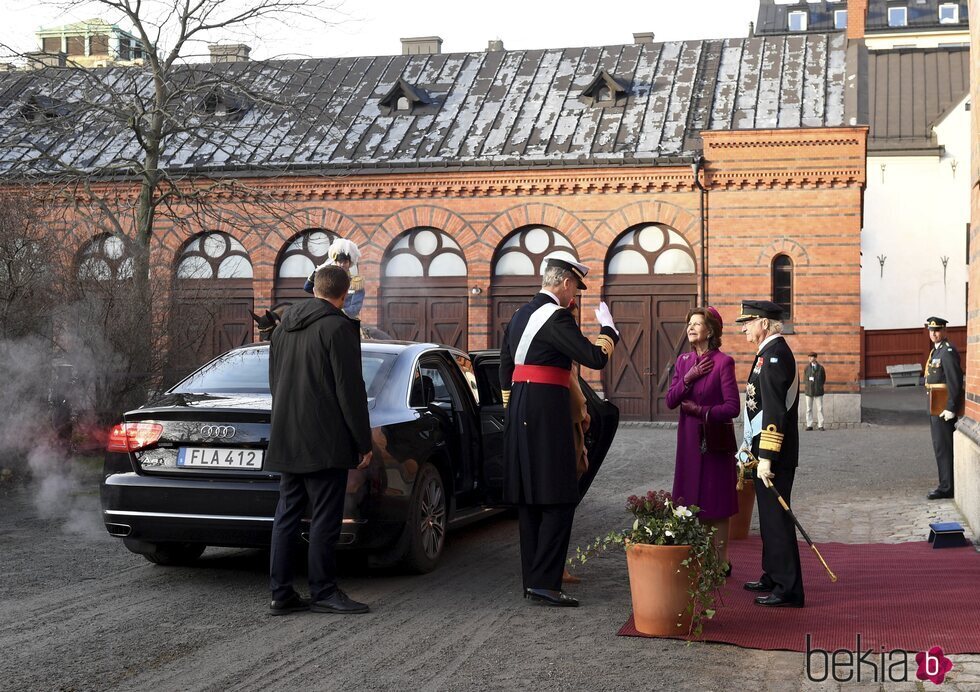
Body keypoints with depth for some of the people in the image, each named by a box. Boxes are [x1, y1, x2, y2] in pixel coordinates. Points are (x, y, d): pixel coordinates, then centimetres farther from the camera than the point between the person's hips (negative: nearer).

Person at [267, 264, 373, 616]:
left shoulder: (283, 327, 14)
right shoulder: (338, 327, -10)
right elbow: (350, 390, -13)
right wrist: (363, 443, -8)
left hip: (286, 440, 8)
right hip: (324, 442, -8)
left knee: (287, 516, 9)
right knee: (324, 518, -2)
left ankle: (281, 593, 10)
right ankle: (323, 592, 1)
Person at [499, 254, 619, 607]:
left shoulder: (521, 314, 17)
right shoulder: (556, 316, -12)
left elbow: (505, 366, 21)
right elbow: (595, 359, -16)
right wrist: (608, 327, 2)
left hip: (520, 412, 10)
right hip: (547, 411, -10)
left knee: (530, 501, 11)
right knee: (558, 501, -8)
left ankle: (532, 579, 15)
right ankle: (544, 582, -11)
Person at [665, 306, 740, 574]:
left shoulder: (723, 362, -9)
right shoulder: (683, 361, 10)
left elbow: (732, 407, -13)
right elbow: (670, 401, 2)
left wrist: (700, 410, -12)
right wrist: (688, 378, -11)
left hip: (715, 440, -5)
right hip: (689, 440, 5)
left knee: (716, 503, 0)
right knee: (692, 500, 6)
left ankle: (721, 561, 8)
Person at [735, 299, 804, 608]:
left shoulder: (774, 354, -17)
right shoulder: (771, 353, 16)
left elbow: (774, 411, -23)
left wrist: (765, 457, -24)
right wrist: (751, 448, 23)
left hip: (774, 455, -10)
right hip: (766, 451, 10)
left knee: (776, 517, -6)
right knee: (770, 516, 17)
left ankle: (789, 590, -1)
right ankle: (773, 577, 28)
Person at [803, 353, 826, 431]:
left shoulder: (821, 368, 4)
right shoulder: (806, 368, 10)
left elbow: (824, 379, 11)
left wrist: (820, 386, 3)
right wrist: (806, 386, 1)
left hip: (818, 391, -2)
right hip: (808, 391, 2)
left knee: (820, 409, -5)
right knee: (809, 409, 1)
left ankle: (820, 425, -2)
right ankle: (809, 425, 4)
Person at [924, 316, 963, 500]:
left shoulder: (948, 351, -15)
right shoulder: (936, 351, 16)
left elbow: (955, 381, -21)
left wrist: (951, 408, -23)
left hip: (943, 407, -10)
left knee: (943, 447, -7)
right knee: (940, 446, 14)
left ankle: (946, 488, -4)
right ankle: (946, 484, 22)